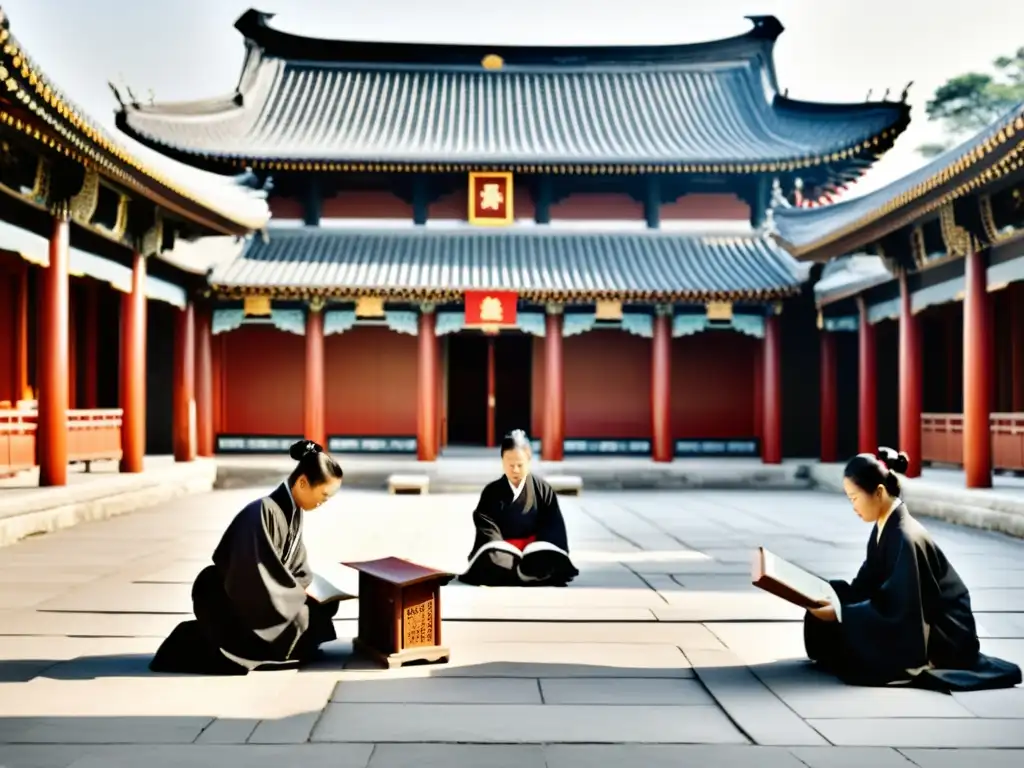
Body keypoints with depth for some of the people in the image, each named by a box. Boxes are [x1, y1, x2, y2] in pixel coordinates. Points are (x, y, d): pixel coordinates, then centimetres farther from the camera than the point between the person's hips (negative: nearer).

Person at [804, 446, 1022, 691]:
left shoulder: (905, 537, -27)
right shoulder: (884, 527, 0)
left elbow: (899, 608, -27)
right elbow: (868, 584, 5)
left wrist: (839, 614, -27)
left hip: (943, 634, -9)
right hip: (912, 619, 9)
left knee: (851, 633, -24)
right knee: (829, 601, -2)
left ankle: (918, 663, -7)